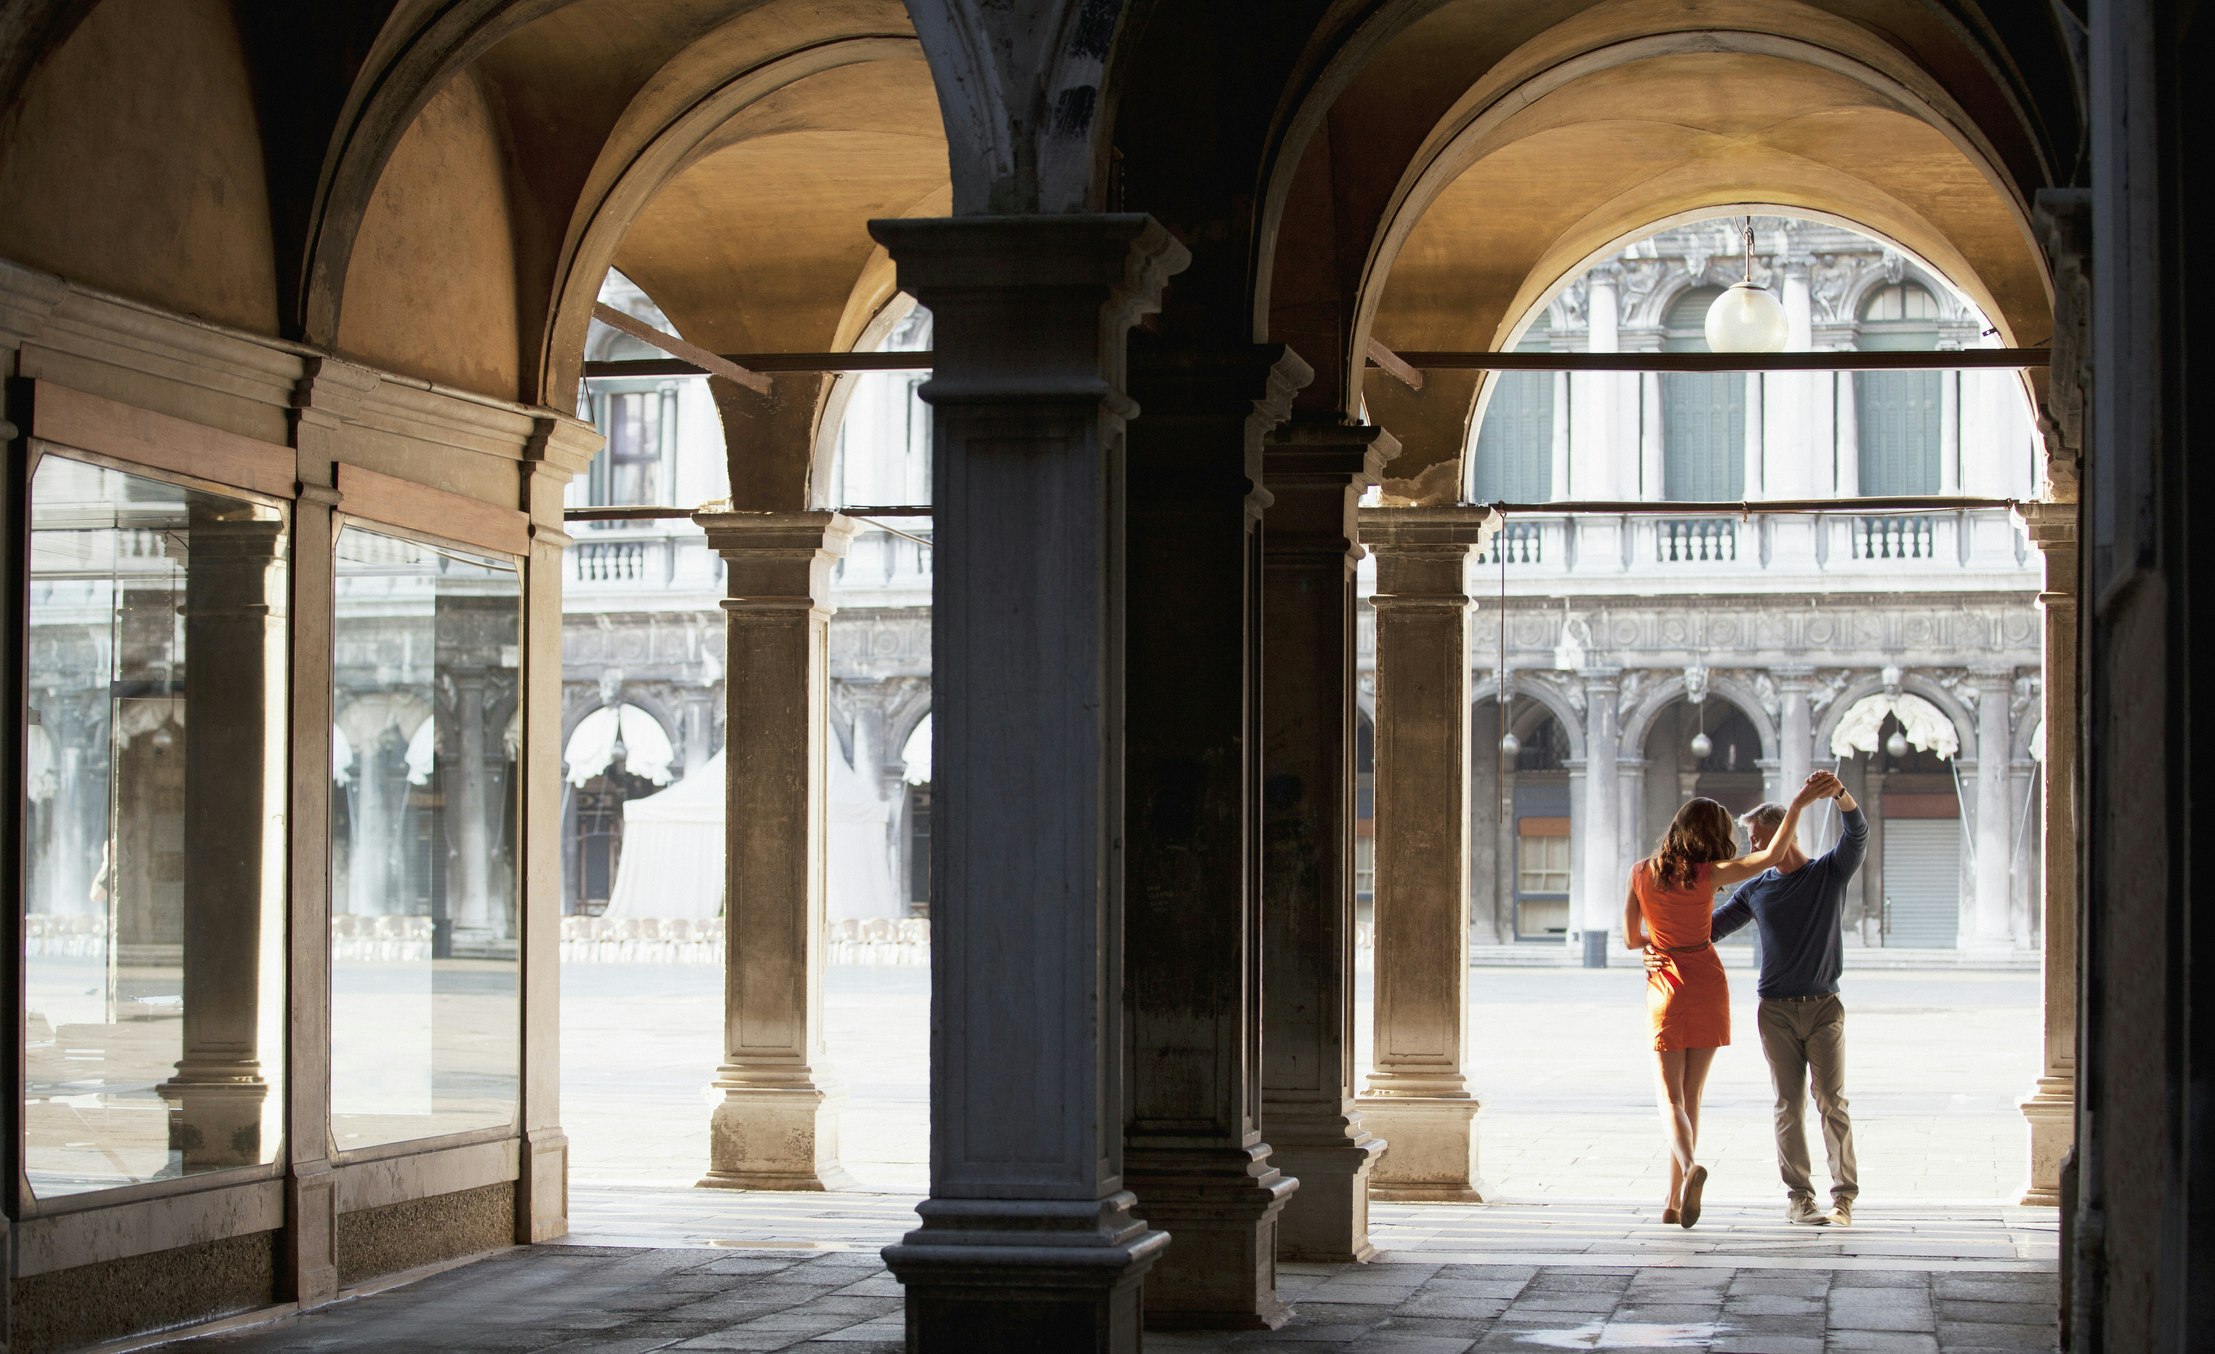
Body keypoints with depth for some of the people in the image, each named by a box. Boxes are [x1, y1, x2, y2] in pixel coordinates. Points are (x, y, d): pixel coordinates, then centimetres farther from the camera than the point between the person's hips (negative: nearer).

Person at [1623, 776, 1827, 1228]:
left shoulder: (1641, 873, -1)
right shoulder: (1708, 874, -8)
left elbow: (1630, 938, 7)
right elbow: (1771, 856, -15)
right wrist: (1798, 805, -8)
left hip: (1664, 989, 0)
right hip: (1707, 987, 0)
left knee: (1670, 1097, -2)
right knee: (1691, 1095, 10)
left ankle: (1689, 1170, -31)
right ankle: (1674, 1201, 10)